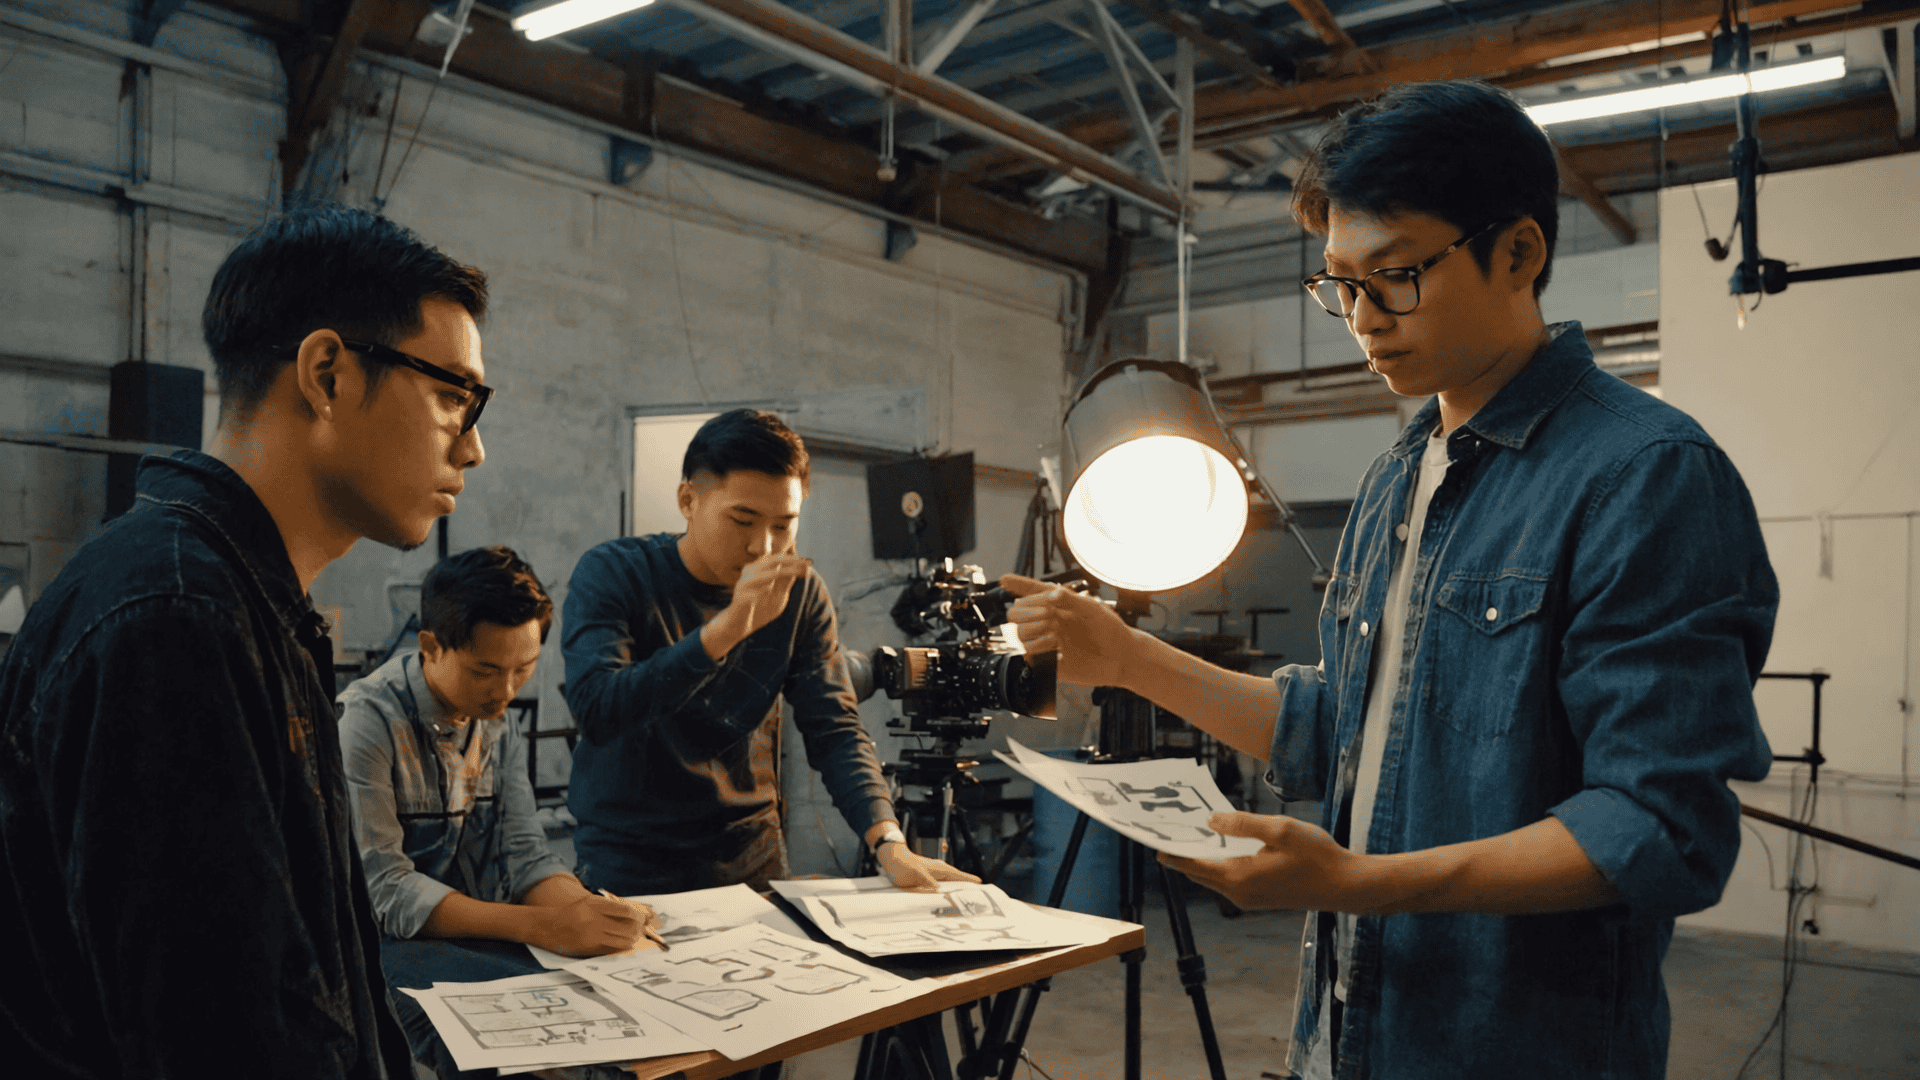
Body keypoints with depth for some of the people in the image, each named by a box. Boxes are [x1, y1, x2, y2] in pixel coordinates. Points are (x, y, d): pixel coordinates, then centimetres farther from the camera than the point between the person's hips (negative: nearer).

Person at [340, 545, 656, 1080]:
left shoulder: (499, 725, 8)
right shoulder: (369, 720, -16)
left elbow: (525, 855, 4)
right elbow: (383, 888, -21)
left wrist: (587, 910, -19)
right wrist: (541, 925, -29)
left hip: (480, 936, 6)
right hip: (390, 948, -6)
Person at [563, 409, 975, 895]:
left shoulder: (798, 590, 0)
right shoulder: (612, 573, -9)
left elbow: (834, 730, -2)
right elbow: (595, 711, -22)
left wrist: (889, 842, -18)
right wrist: (726, 629, -32)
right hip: (626, 868, -3)